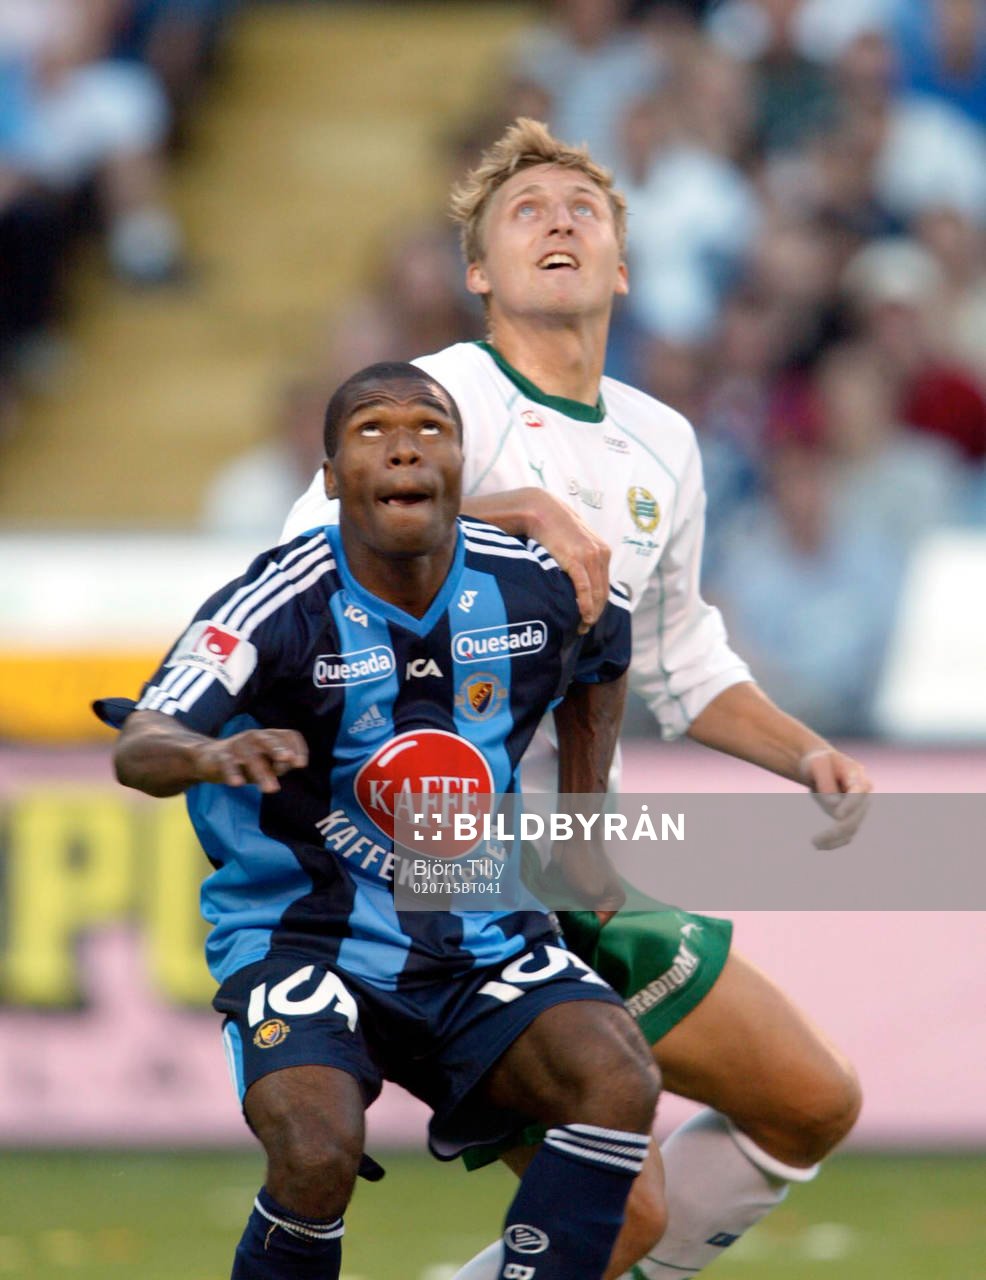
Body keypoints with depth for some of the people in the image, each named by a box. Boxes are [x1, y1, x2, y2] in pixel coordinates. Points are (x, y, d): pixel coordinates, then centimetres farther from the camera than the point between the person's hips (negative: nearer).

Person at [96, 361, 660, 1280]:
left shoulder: (536, 587, -2)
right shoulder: (277, 607, -15)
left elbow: (601, 661, 25)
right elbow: (139, 748, -29)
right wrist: (216, 754, -52)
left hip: (483, 942, 4)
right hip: (306, 937, -4)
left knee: (620, 1082, -23)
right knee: (317, 1159, -30)